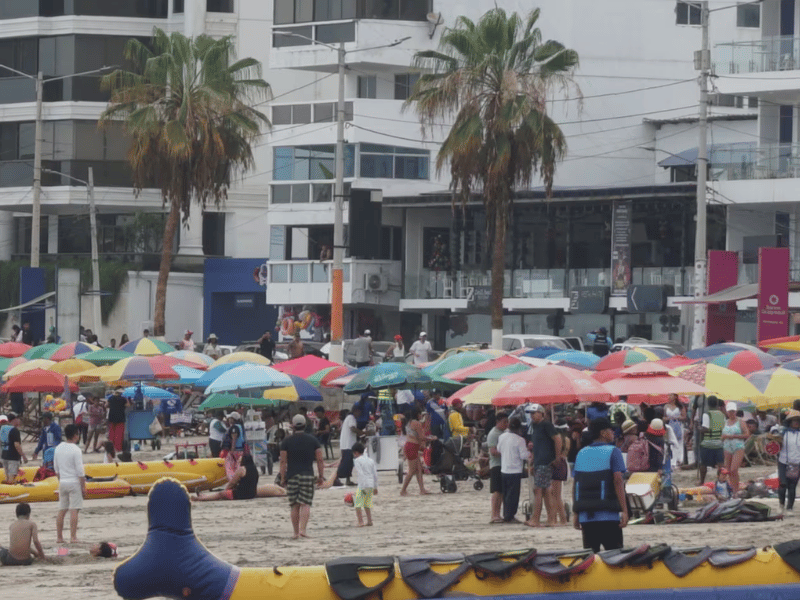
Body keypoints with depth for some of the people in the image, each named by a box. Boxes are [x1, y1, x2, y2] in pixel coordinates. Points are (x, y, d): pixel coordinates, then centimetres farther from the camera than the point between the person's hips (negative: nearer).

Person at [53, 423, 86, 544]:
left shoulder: (58, 448, 5)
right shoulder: (76, 450, -13)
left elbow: (56, 468, 13)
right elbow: (80, 471, -13)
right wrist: (83, 487, -7)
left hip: (62, 482, 6)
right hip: (74, 482, -6)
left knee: (61, 510, 9)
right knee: (74, 510, -4)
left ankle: (59, 537, 11)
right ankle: (73, 537, -6)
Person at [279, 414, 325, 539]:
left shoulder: (286, 442, 2)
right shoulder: (313, 440, 4)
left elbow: (283, 462, 0)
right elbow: (320, 460, 4)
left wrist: (283, 478, 5)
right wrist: (321, 476, 11)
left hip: (292, 476, 0)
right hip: (308, 475, 0)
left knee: (294, 506, 7)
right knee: (305, 504, -3)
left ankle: (296, 532, 8)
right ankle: (302, 529, -18)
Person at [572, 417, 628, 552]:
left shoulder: (581, 454, 13)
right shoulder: (613, 452, -3)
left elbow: (575, 484, 11)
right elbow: (618, 481, -11)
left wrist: (575, 513, 15)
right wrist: (624, 511, -12)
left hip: (586, 516, 5)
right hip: (608, 515, -5)